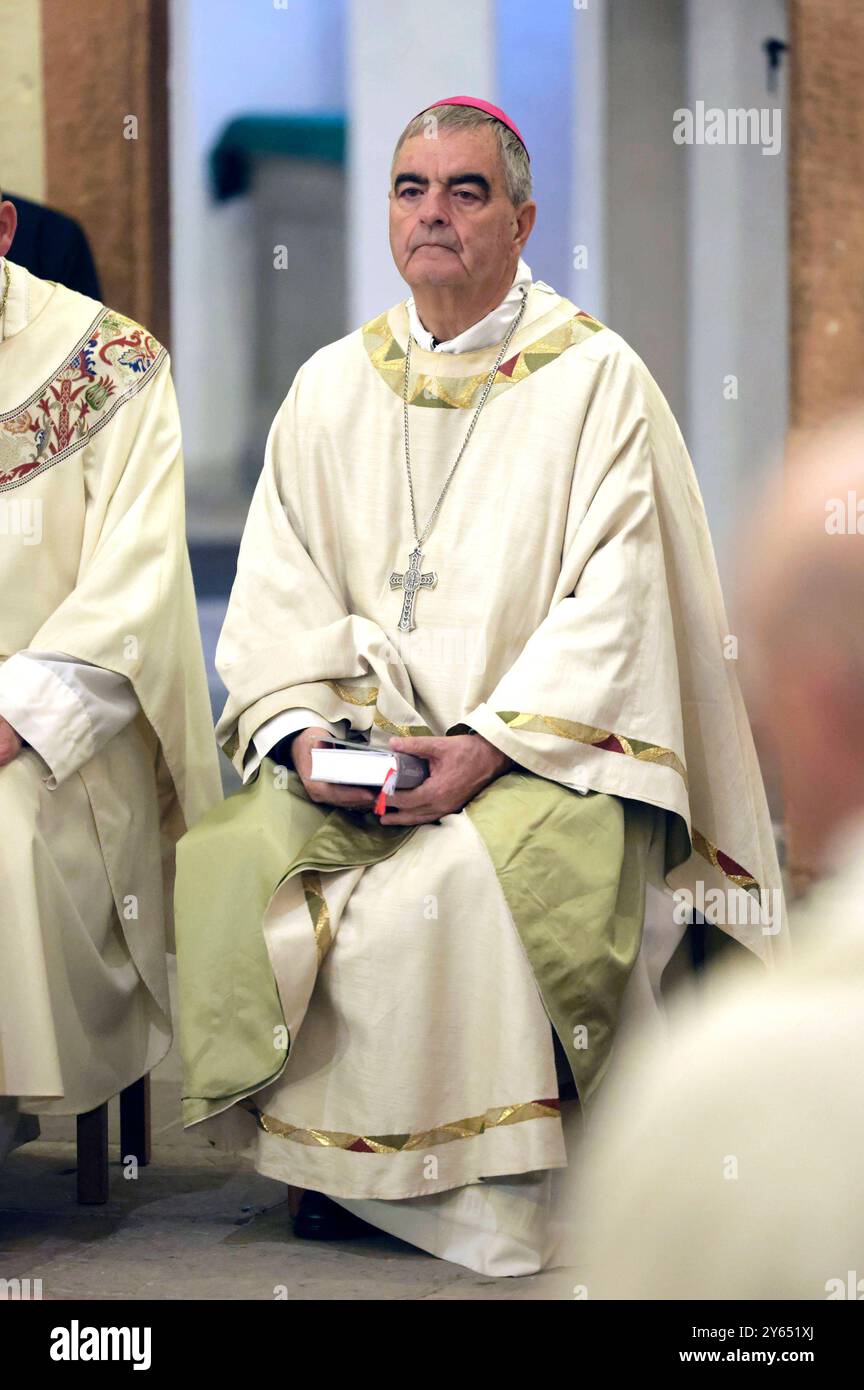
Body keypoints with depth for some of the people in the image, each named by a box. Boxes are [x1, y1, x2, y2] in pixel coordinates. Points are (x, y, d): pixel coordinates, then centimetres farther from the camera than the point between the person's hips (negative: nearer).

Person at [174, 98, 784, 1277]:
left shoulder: (597, 380, 0)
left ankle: (484, 1202, -16)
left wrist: (492, 744, -20)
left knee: (464, 884, -34)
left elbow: (617, 601, -8)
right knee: (234, 861, -24)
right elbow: (277, 590, 9)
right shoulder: (331, 386, 14)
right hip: (358, 744, 4)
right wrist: (304, 726, -11)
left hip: (543, 755, -4)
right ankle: (319, 1166, -7)